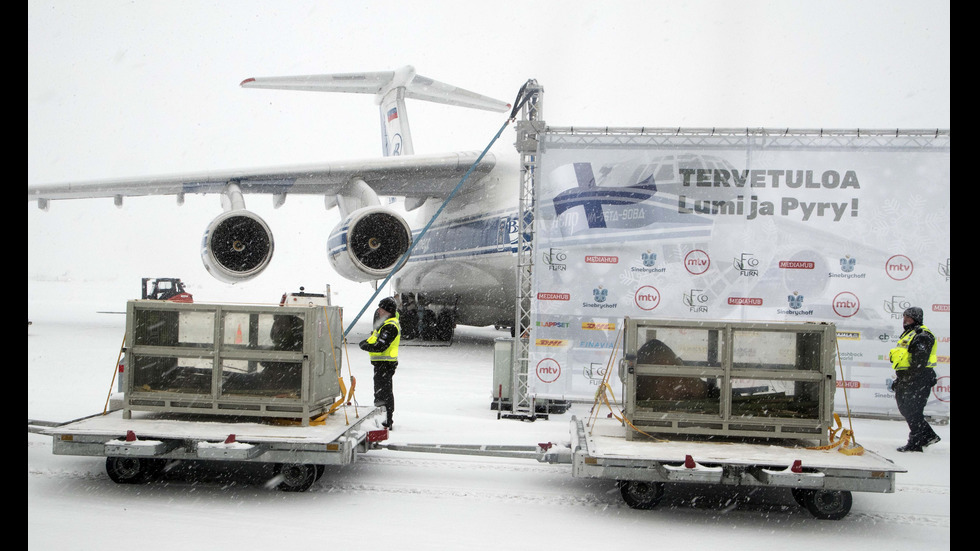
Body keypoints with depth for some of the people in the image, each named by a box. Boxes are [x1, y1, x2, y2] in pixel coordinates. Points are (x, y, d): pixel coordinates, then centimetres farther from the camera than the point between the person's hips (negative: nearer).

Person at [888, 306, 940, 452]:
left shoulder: (922, 336, -13)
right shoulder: (908, 334, 20)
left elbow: (919, 362, -21)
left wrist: (907, 378, -23)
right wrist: (899, 380, 21)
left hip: (918, 380, -10)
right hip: (907, 379, 10)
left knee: (912, 412, -6)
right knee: (905, 409, 14)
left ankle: (915, 443, 2)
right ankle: (929, 436, 24)